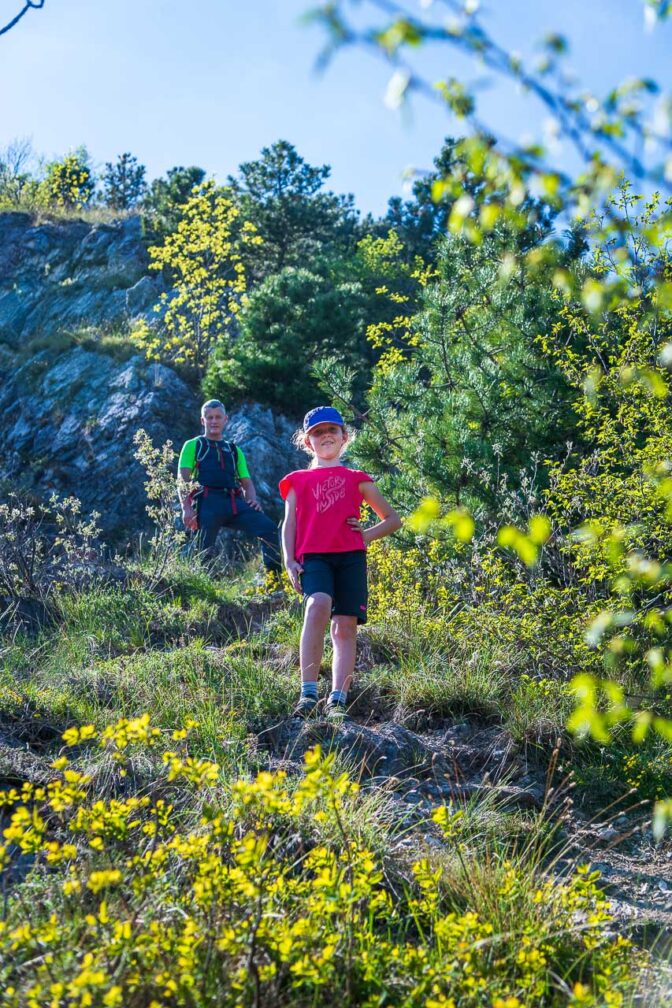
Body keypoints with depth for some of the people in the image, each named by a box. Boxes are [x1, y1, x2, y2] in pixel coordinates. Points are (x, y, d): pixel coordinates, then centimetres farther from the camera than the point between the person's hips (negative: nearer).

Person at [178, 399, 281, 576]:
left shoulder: (234, 450, 31)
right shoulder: (193, 446, 20)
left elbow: (246, 482, 26)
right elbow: (182, 480, 7)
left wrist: (252, 500, 2)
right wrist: (186, 508, -10)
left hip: (234, 502, 3)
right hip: (207, 502, -3)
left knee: (268, 527, -18)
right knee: (205, 553, -12)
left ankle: (275, 576, -20)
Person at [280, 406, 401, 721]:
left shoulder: (356, 479, 21)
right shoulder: (298, 480, 21)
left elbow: (393, 519, 24)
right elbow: (289, 524, 14)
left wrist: (367, 535, 6)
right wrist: (289, 561, -1)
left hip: (350, 555, 2)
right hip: (313, 556, -2)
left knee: (345, 625, -7)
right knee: (318, 605, -28)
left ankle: (338, 701, -7)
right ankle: (308, 693, -30)